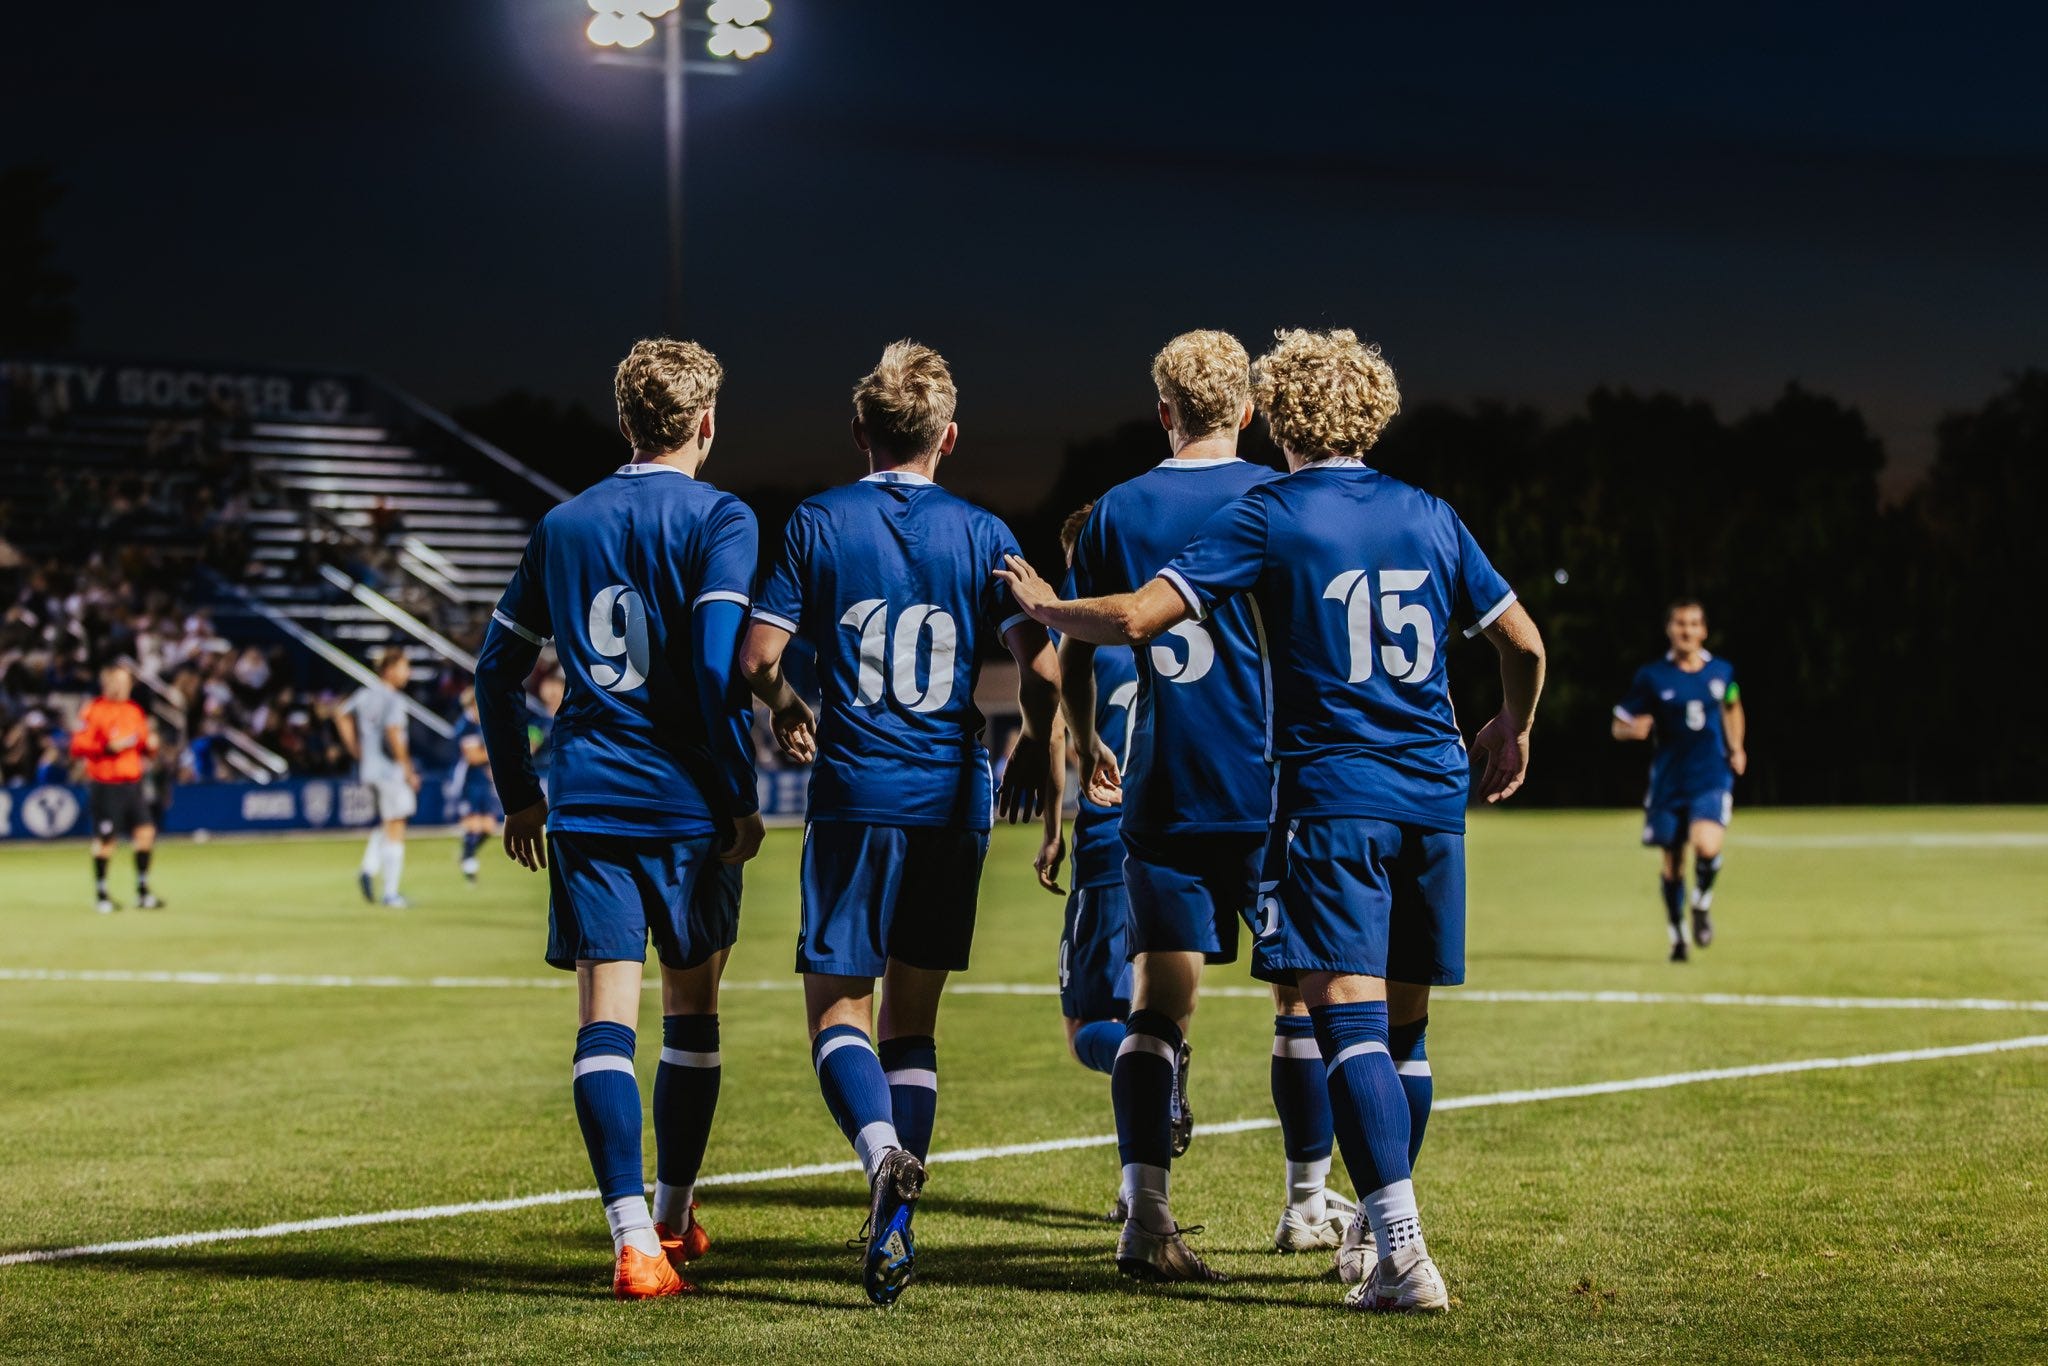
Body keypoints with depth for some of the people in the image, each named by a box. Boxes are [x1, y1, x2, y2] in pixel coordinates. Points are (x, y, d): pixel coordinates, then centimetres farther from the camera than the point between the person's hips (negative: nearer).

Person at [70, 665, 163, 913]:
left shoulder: (135, 711, 13)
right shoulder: (94, 711, -7)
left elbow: (144, 750, 22)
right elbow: (78, 747, -12)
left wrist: (150, 746, -1)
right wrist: (109, 747, -20)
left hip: (133, 783, 6)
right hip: (105, 786, -6)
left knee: (145, 831, -4)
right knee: (105, 839, -1)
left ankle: (142, 891, 6)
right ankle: (101, 894, 12)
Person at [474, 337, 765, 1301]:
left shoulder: (563, 525, 10)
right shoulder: (718, 521, -4)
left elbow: (498, 668, 13)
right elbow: (719, 666, -15)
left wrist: (518, 795, 23)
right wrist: (741, 799, -7)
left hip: (586, 804, 2)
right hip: (686, 805, -2)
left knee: (605, 1019, -2)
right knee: (691, 1011, 15)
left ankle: (634, 1240, -15)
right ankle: (673, 1219, 27)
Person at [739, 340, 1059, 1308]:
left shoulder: (817, 525, 0)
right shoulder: (983, 535, 3)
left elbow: (757, 656, -5)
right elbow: (1040, 668, -4)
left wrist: (787, 712, 17)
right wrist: (1034, 750, 15)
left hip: (856, 794, -2)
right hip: (954, 796, 2)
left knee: (836, 1004, 5)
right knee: (912, 1018, 12)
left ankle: (884, 1150, -25)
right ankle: (893, 1230, 4)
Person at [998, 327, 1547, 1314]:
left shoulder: (1269, 516, -3)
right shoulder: (1428, 517, 10)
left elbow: (1138, 618, -10)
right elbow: (1523, 640, 14)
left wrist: (1047, 608, 9)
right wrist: (1513, 729, 34)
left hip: (1334, 796, -5)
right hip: (1434, 794, 5)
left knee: (1349, 1016, -10)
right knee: (1403, 1023, 14)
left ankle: (1405, 1254, -21)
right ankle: (1380, 1231, 25)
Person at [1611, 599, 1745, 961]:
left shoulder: (1721, 671, 4)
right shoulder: (1651, 676, -4)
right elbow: (1619, 726, 1)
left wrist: (1736, 748, 13)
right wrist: (1634, 729, -22)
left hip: (1713, 778, 0)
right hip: (1669, 781, 0)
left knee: (1707, 846, -24)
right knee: (1671, 864, 6)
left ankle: (1702, 904, 6)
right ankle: (1677, 937, 28)